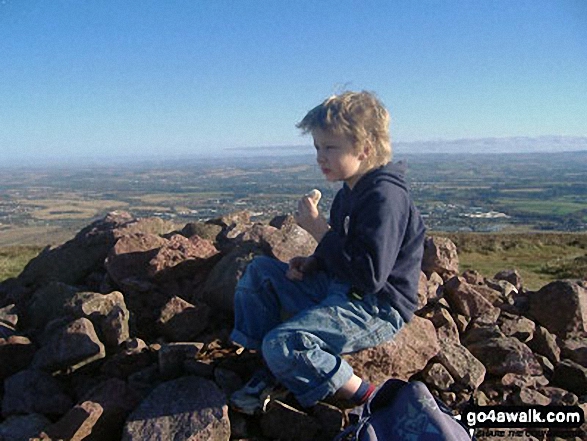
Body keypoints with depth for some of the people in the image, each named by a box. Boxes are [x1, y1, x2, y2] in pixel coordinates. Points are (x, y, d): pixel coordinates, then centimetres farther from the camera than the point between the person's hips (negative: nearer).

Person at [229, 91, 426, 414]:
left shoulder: (385, 197, -21)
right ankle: (269, 370, 5)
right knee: (260, 269, 10)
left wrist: (320, 231, -23)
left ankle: (359, 396, -6)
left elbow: (370, 275, -28)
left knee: (283, 343, -27)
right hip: (339, 291, 11)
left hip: (376, 308, -11)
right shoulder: (350, 193, 10)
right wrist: (311, 264, 2)